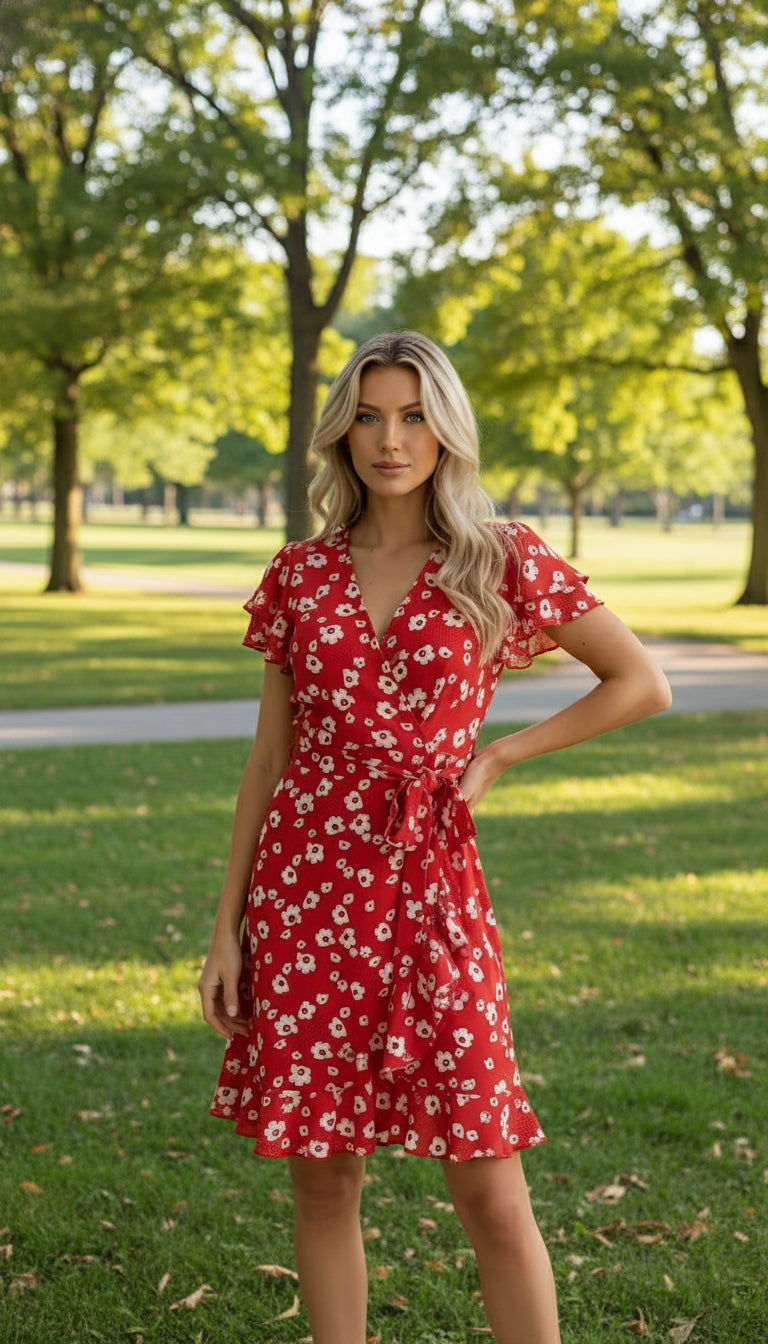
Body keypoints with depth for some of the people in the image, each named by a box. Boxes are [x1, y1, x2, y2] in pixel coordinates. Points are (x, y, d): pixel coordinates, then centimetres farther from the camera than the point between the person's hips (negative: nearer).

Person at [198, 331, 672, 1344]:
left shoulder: (502, 562, 0)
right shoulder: (300, 574, 6)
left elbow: (643, 683, 6)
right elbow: (270, 754, 10)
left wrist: (495, 757, -1)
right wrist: (227, 927, 7)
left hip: (430, 887, -2)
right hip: (305, 883, 2)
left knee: (489, 1186, -2)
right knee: (323, 1177, 8)